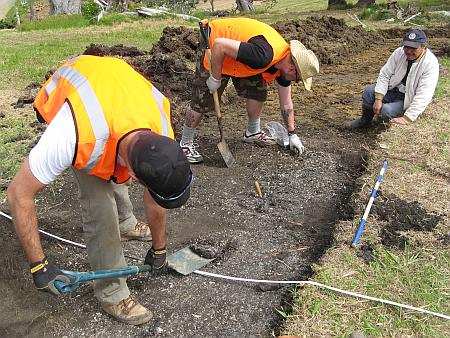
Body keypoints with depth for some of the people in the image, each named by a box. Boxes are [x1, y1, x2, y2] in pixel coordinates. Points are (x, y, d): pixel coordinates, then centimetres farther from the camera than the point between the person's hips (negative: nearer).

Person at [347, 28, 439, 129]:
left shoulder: (431, 64, -23)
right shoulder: (399, 52, -9)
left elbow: (423, 95, -29)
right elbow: (385, 74, -6)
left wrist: (407, 118, -35)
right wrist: (378, 99, -19)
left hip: (409, 99, -5)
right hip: (393, 89, 5)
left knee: (386, 111, -30)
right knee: (369, 91, -18)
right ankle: (365, 120, 7)